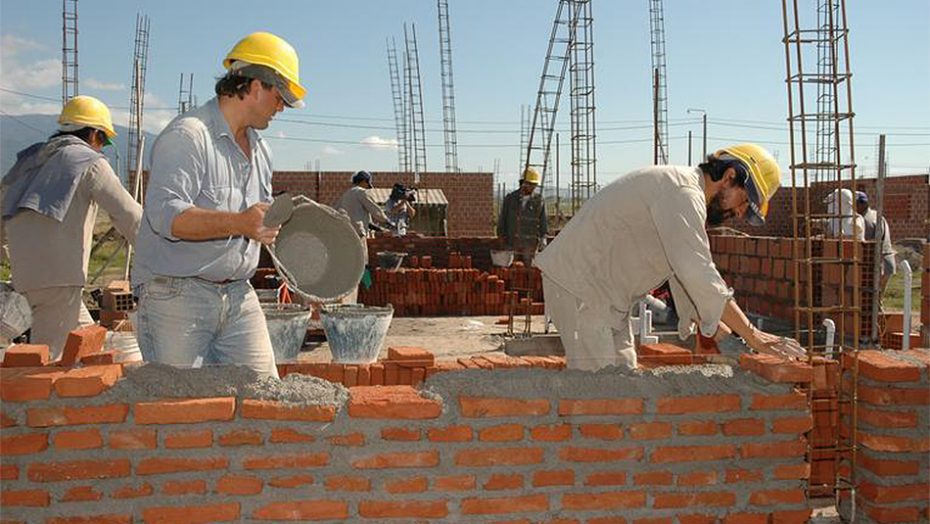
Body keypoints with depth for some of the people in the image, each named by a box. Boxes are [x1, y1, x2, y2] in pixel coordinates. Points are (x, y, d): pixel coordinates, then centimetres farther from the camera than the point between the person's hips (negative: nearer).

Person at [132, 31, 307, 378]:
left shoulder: (260, 150, 18)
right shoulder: (187, 136, -11)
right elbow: (165, 214, -25)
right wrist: (238, 223, -34)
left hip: (238, 297, 8)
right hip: (177, 295, -8)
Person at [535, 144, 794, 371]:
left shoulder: (684, 192, 15)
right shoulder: (683, 192, -19)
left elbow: (685, 274, 17)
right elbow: (700, 277, -27)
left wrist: (717, 330, 8)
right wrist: (751, 335, -21)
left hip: (607, 294, 11)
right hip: (579, 285, -11)